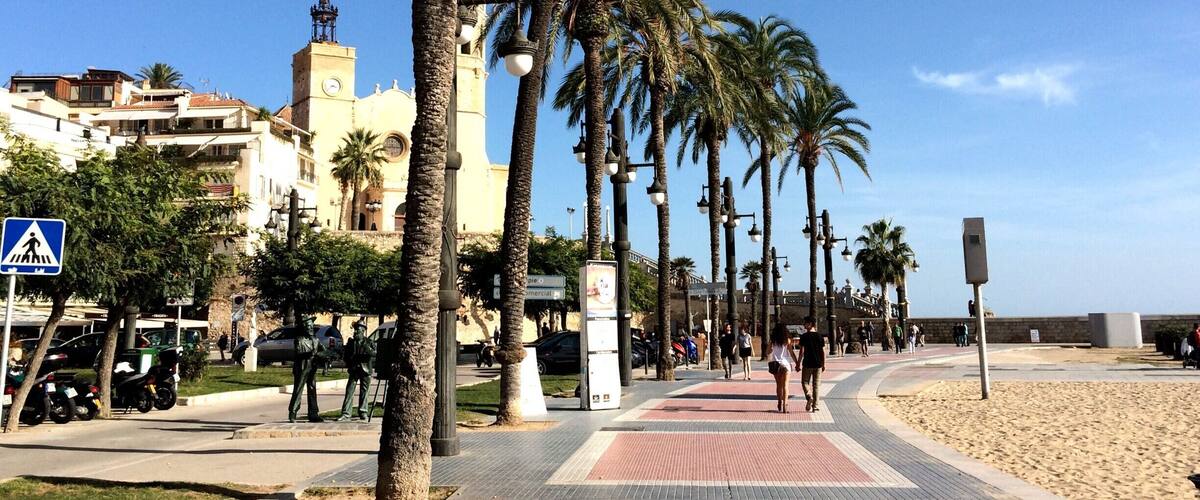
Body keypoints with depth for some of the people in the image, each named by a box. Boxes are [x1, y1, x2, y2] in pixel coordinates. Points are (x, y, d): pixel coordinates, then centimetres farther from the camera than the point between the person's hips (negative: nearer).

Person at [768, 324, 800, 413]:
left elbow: (769, 351, 1)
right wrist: (797, 363, 0)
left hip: (775, 364, 2)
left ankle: (779, 403, 22)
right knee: (785, 385, -2)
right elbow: (791, 353, -5)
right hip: (785, 363, -2)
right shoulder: (787, 340, -3)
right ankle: (784, 406, -10)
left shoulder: (773, 340, 1)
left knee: (778, 384, 17)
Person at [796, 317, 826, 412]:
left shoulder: (804, 336, -8)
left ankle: (809, 397, -15)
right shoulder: (820, 336, 3)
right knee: (816, 384, 10)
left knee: (805, 382, 10)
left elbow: (802, 351, -10)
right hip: (818, 364, 3)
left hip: (807, 364, -3)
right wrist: (823, 364, 11)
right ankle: (815, 405, 10)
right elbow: (823, 351, 4)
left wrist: (799, 364, -4)